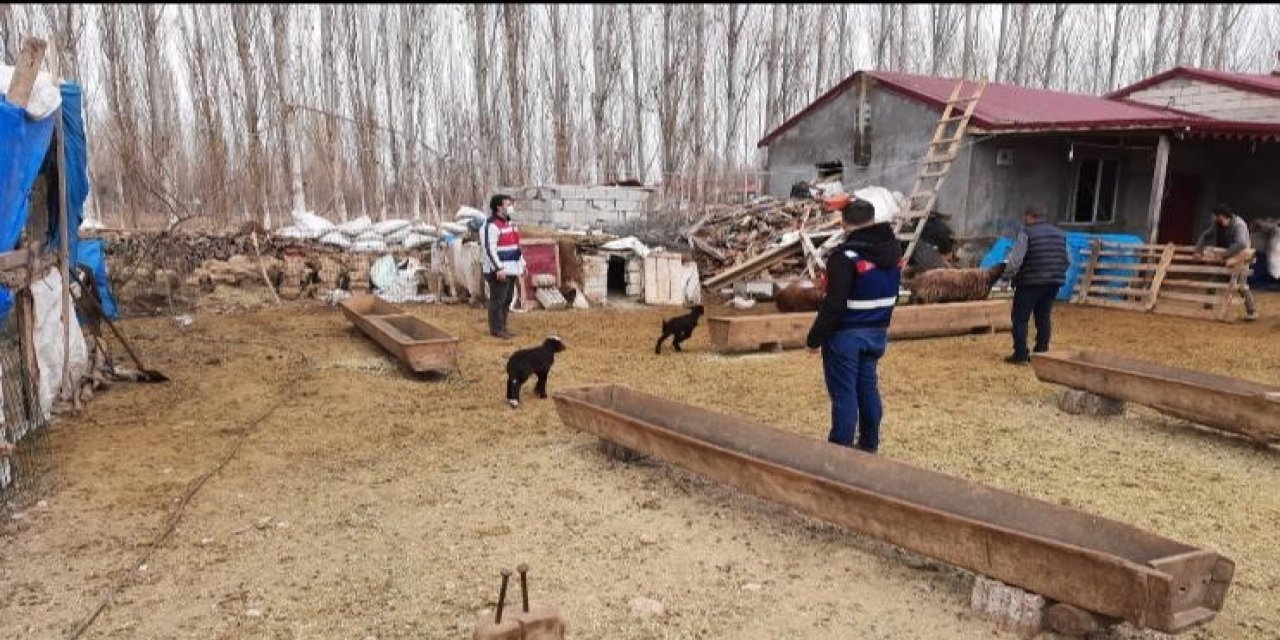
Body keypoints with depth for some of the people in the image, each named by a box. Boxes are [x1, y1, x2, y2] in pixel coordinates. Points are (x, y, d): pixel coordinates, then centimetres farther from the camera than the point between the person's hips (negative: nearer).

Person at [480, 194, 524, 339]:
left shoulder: (508, 223, 16)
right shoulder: (491, 225, -16)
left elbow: (515, 246, 23)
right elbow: (489, 249, -21)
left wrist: (521, 263, 20)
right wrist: (498, 268, -25)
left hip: (510, 269, 10)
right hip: (499, 271, -10)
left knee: (507, 300, 14)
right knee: (498, 300, -4)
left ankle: (502, 327, 23)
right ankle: (496, 329, 3)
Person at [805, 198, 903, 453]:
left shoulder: (846, 257, -21)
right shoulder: (894, 250, 4)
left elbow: (833, 304, -23)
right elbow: (891, 294, 13)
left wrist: (815, 337, -14)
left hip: (846, 333, -8)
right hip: (877, 331, 8)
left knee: (844, 392, 0)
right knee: (868, 386, 17)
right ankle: (869, 445, 26)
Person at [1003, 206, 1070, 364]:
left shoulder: (1026, 233, -8)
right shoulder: (1059, 234, 13)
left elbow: (1015, 259, -16)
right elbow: (1068, 260, 15)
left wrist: (1008, 274, -1)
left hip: (1030, 283, -6)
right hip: (1053, 283, 6)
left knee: (1020, 318, 1)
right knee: (1044, 318, 15)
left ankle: (1020, 355, 0)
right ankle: (1042, 352, 16)